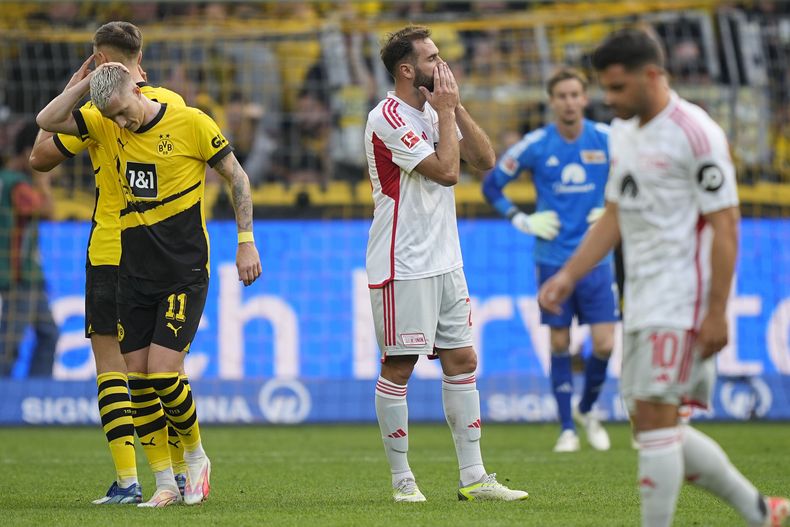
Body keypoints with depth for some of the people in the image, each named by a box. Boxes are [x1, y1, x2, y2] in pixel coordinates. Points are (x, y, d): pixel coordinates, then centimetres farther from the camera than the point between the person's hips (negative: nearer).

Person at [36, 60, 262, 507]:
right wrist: (84, 84, -8)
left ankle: (196, 457, 12)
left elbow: (237, 176, 0)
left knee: (163, 373, -13)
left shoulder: (191, 123, -8)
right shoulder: (107, 127, 4)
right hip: (134, 273, 5)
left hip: (185, 273, -5)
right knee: (138, 376, 2)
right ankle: (168, 483, 13)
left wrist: (246, 242, -3)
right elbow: (48, 121, 3)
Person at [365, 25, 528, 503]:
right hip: (403, 266, -8)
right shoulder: (388, 118, -14)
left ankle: (474, 477, 9)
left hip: (445, 262, 8)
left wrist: (456, 107, 0)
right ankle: (402, 479, 6)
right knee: (398, 369, -1)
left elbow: (486, 160, 7)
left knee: (462, 361, 6)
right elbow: (447, 171, -19)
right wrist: (446, 110, -11)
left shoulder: (434, 113, 13)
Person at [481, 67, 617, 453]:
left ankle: (587, 410, 21)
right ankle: (567, 429, 12)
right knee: (560, 344, 2)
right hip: (552, 259, -1)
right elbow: (491, 185, 7)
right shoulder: (535, 145, -4)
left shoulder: (607, 141, -2)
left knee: (604, 344, -5)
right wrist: (523, 221, -2)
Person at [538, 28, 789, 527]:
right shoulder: (624, 133, 14)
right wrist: (568, 275, 11)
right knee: (661, 429, 9)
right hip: (642, 300, 9)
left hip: (682, 301, -9)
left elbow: (725, 225, -15)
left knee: (654, 417, -13)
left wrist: (717, 312, -18)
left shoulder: (694, 133, -13)